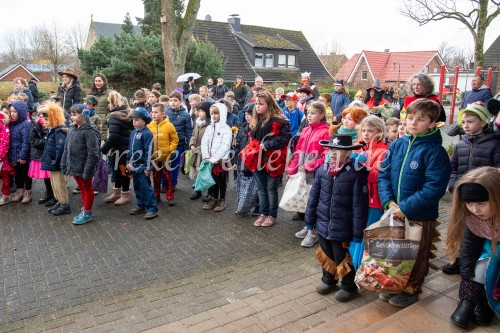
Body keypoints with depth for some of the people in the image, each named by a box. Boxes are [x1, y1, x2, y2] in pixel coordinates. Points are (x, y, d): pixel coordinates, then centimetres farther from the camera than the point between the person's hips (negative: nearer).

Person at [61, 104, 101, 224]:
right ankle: (85, 210, 32)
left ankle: (88, 213, 20)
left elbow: (93, 154, -21)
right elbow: (66, 149, 13)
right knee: (82, 188, 19)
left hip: (83, 168, -8)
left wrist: (88, 171, -23)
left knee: (87, 189, 7)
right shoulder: (72, 130, 7)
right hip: (74, 167, 8)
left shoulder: (89, 132, -18)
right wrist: (64, 165, 10)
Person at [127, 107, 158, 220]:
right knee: (137, 186, 17)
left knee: (145, 187, -5)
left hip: (143, 166, -8)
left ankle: (152, 208, 3)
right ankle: (140, 205, 31)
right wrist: (129, 161, 16)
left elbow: (148, 151, -18)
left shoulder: (147, 133, -15)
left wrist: (147, 167, -18)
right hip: (134, 165, 8)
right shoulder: (133, 132, 10)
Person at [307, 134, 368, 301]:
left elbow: (359, 205, -15)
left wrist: (357, 232, -13)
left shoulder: (356, 173, -17)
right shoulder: (322, 170, -3)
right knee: (326, 255, 22)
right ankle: (328, 280, 46)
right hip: (323, 225, 5)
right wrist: (310, 221, 8)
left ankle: (349, 287, 36)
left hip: (343, 228, -5)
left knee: (343, 258, 12)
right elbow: (313, 197, 5)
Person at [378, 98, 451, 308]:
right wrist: (389, 201, -12)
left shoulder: (435, 151, -16)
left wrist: (405, 208, -21)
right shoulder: (396, 145, 1)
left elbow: (434, 188, -21)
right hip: (394, 213, 5)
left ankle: (411, 290, 34)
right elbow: (383, 174, 2)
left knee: (416, 257, 14)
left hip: (420, 216, -5)